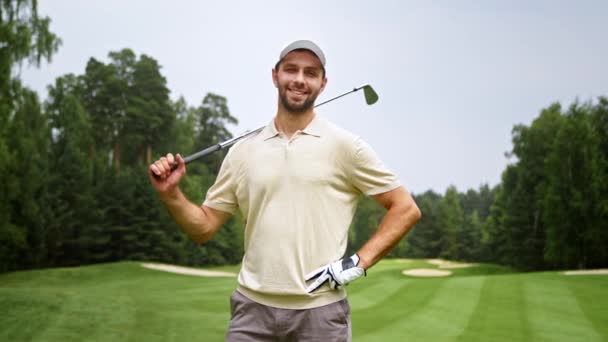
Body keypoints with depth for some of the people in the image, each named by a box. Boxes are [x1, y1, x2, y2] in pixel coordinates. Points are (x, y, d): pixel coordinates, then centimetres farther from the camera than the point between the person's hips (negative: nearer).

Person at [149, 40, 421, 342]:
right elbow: (204, 227, 11)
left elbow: (405, 209, 1)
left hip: (320, 310, -2)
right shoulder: (242, 151, 8)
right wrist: (170, 193, -6)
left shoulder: (345, 146, 0)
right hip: (253, 308, 2)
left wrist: (359, 262, -6)